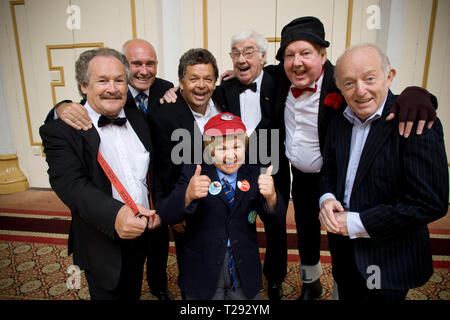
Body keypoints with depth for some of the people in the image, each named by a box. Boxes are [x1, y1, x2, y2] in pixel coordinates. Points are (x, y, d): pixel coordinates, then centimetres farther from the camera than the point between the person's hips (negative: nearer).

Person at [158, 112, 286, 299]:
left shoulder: (254, 175, -3)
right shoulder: (192, 173, -10)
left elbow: (275, 219, -9)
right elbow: (167, 216, -18)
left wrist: (271, 197, -32)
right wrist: (188, 195, -40)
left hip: (245, 269, 2)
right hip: (203, 271, -2)